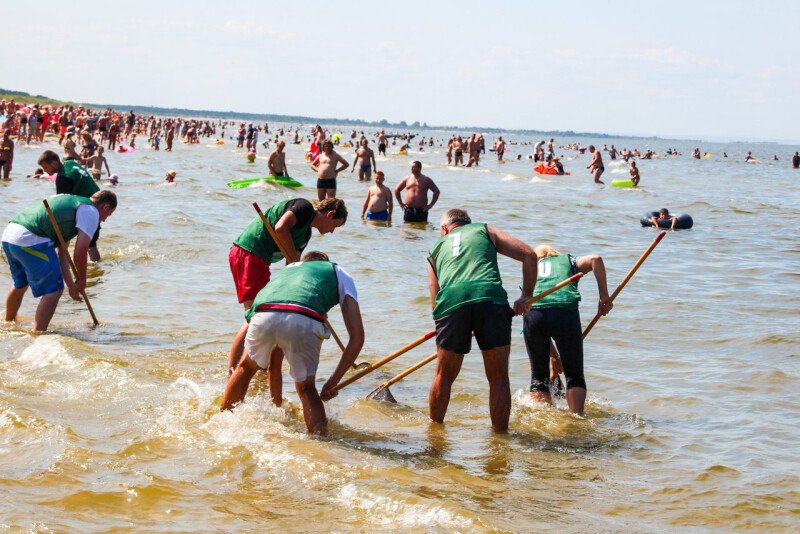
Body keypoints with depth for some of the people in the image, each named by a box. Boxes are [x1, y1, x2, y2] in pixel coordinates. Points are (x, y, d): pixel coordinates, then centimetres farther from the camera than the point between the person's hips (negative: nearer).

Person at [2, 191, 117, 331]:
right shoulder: (91, 212, 1)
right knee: (54, 290, -3)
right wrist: (82, 280, 12)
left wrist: (71, 285, 24)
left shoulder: (71, 201, 29)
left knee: (20, 284, 32)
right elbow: (80, 253, -5)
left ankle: (8, 324, 51)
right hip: (31, 241, -10)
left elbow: (61, 251, 27)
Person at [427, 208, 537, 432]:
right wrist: (526, 295, 22)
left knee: (444, 376, 20)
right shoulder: (485, 230, 29)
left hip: (451, 302, 2)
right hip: (491, 298, -2)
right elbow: (529, 255, 17)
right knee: (498, 377, 11)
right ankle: (500, 433, 14)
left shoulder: (436, 248, 33)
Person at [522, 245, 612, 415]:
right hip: (565, 311, -2)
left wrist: (553, 355, 38)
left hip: (533, 313, 2)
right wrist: (604, 297, 10)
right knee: (575, 376, 12)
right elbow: (595, 260, 6)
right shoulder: (568, 261, 30)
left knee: (538, 377, 16)